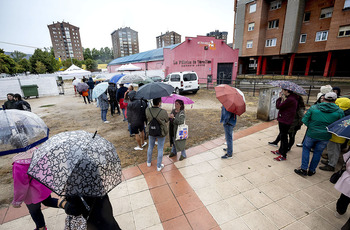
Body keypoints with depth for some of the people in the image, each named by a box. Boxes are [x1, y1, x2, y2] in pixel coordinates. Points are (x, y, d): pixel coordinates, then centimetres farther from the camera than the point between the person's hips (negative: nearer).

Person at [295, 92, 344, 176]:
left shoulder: (313, 108, -9)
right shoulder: (339, 112, -4)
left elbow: (304, 120, -8)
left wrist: (311, 127, 5)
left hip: (311, 134, -1)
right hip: (325, 136, 2)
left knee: (306, 149, 15)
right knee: (317, 153, 15)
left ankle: (303, 169, 15)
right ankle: (311, 170, 26)